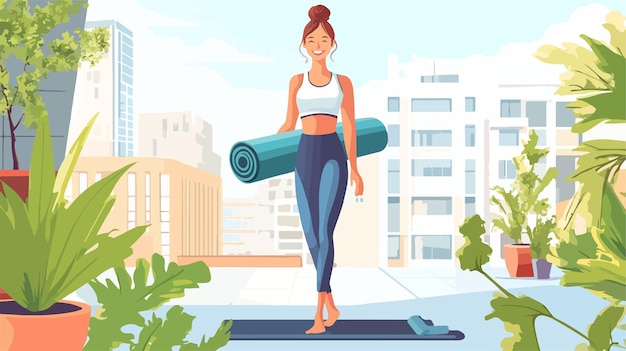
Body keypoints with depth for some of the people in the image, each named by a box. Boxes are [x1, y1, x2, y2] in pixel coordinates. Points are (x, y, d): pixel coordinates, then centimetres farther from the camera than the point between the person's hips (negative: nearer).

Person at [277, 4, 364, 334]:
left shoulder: (343, 82, 9)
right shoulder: (296, 81, 12)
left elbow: (349, 127, 9)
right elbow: (289, 124, 13)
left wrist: (354, 168, 7)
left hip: (332, 156, -2)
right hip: (304, 157, 3)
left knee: (324, 232, -14)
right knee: (311, 235, 5)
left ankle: (319, 314, -13)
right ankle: (330, 304, 22)